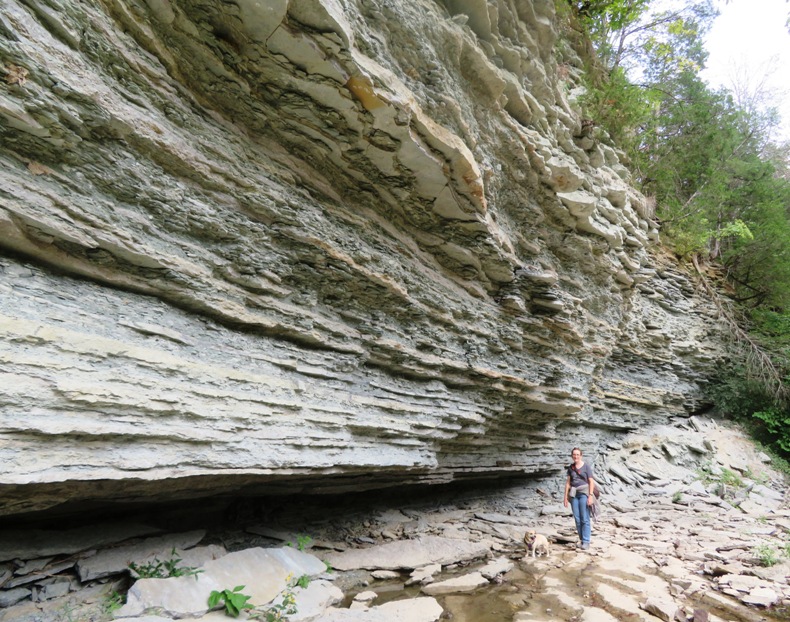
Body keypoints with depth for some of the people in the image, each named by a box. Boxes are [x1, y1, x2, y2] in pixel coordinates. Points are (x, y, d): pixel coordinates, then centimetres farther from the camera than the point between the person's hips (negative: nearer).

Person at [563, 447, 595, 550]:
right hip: (574, 494, 4)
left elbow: (591, 482, -3)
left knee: (585, 519, -6)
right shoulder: (570, 467, 11)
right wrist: (566, 497, 9)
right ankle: (581, 540, 13)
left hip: (584, 493, -4)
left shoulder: (586, 466, 0)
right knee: (577, 519, 4)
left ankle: (586, 542, 0)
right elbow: (568, 482, 12)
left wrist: (590, 495, -12)